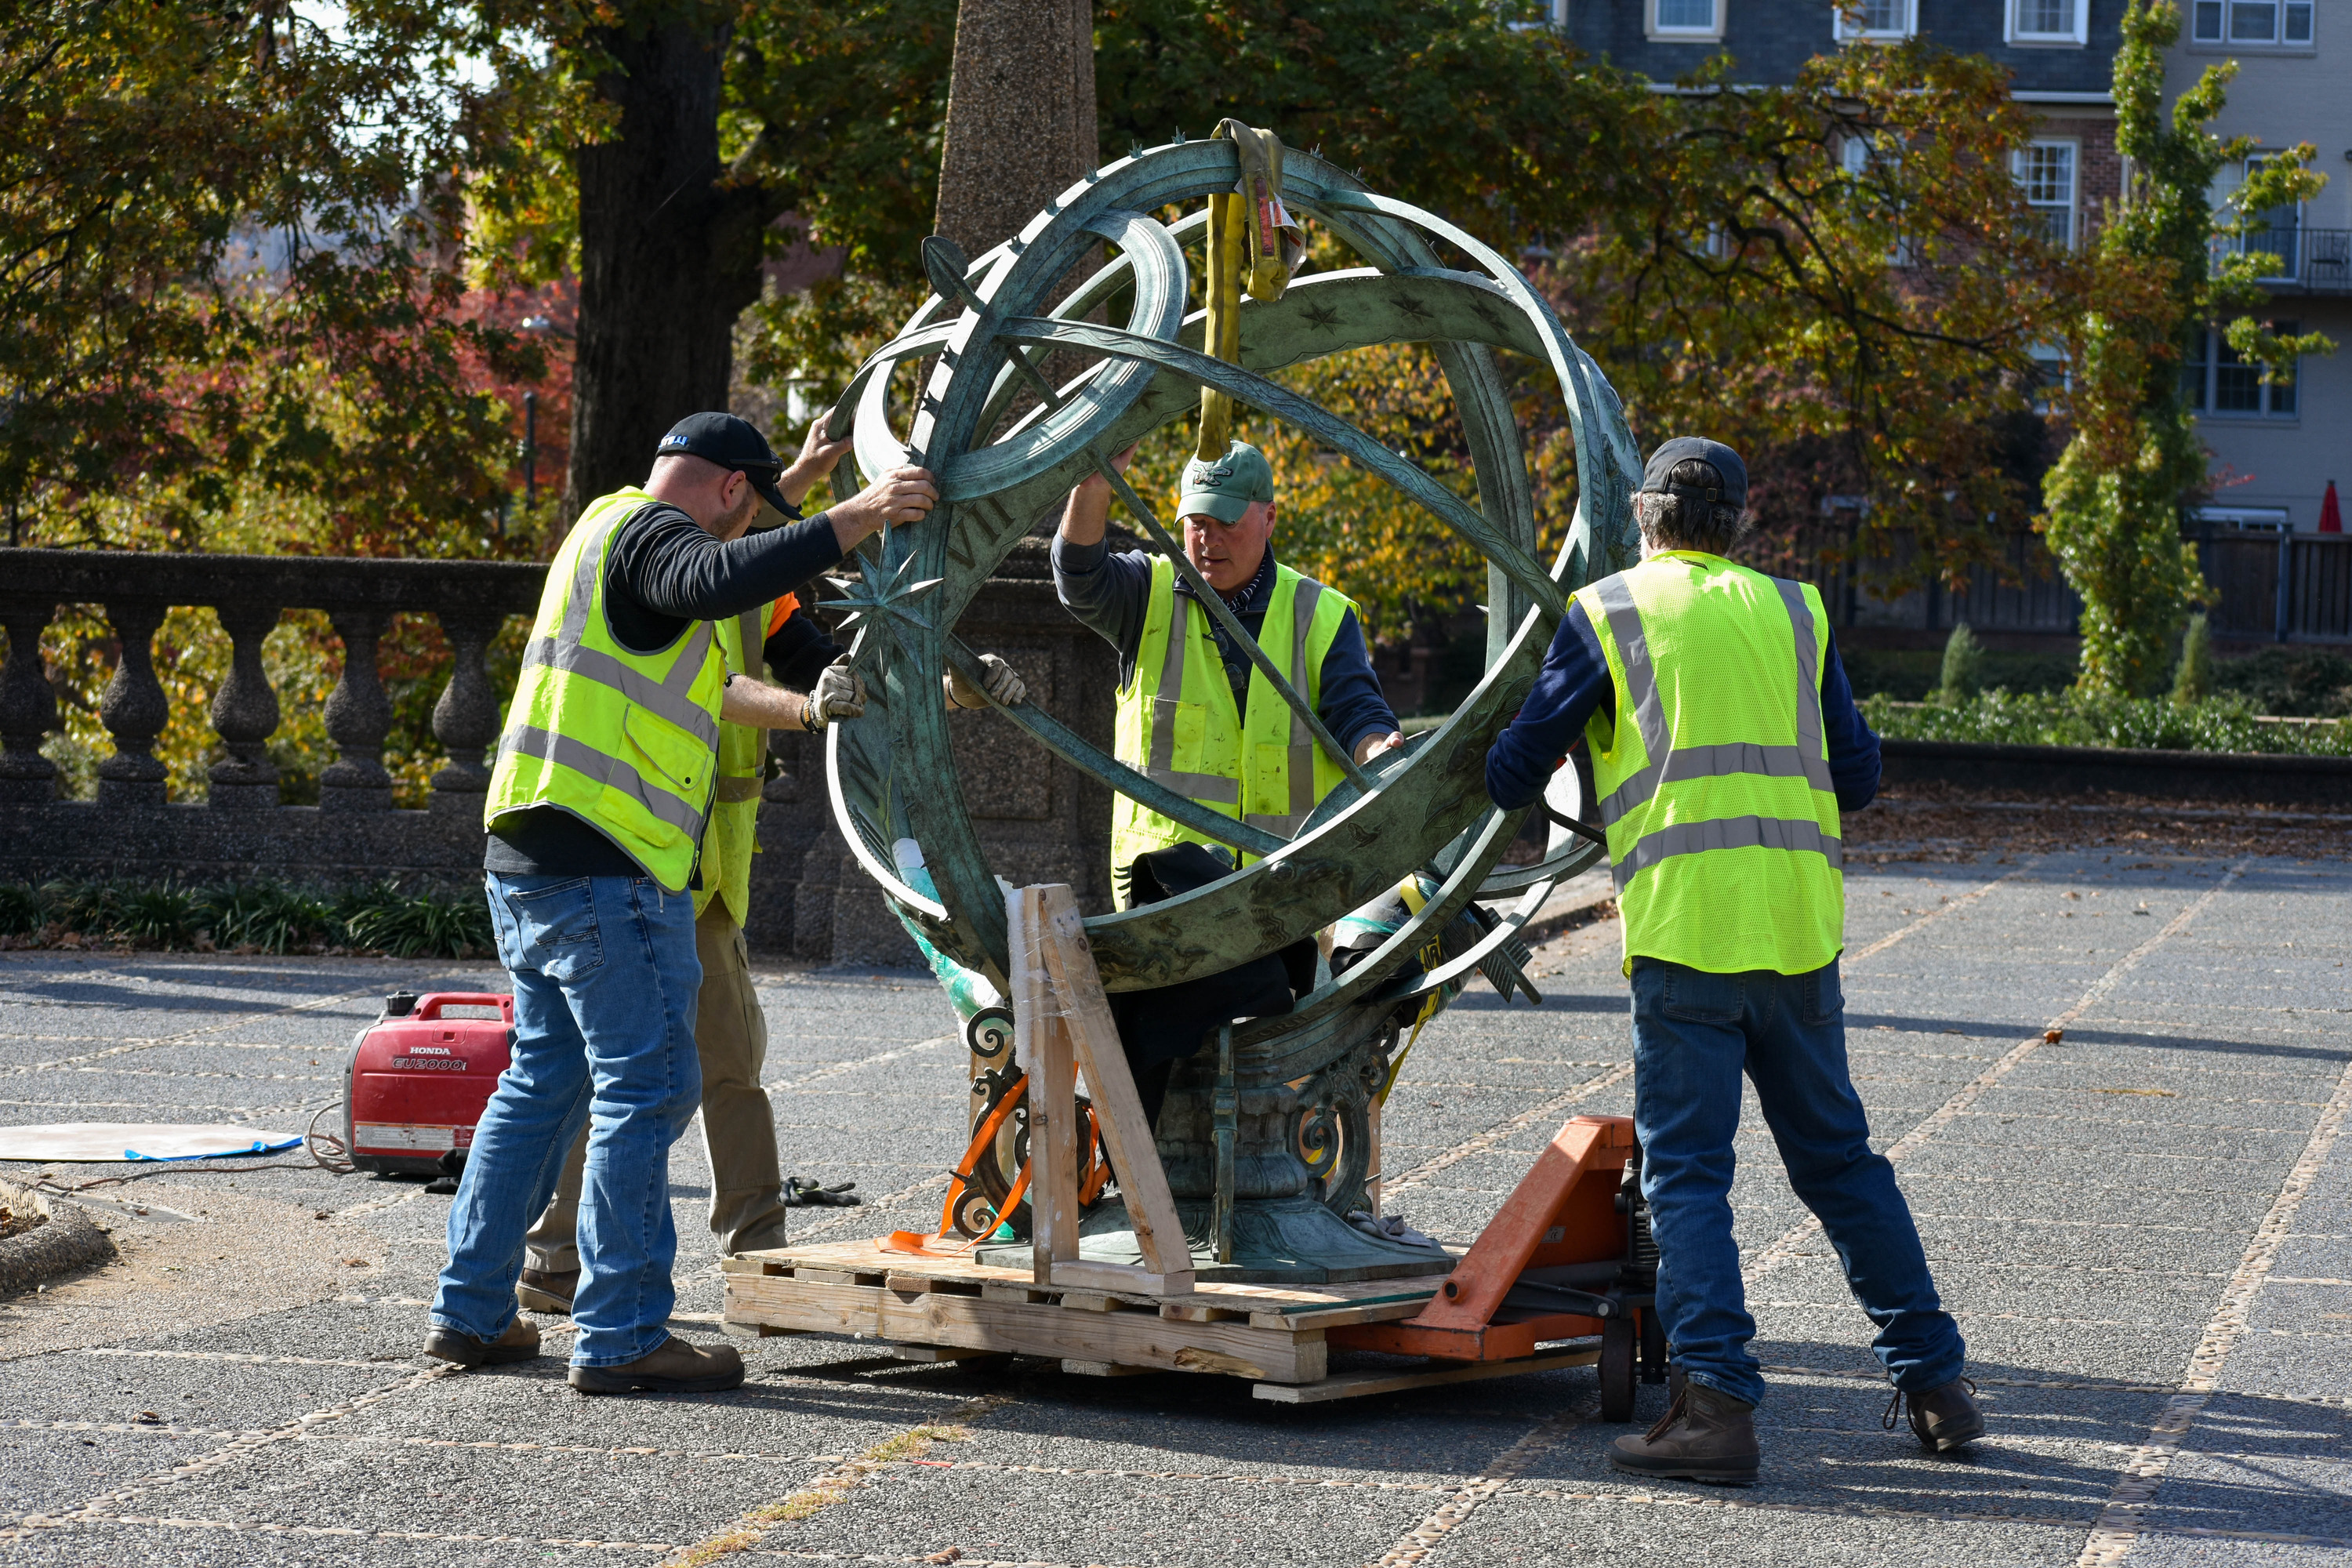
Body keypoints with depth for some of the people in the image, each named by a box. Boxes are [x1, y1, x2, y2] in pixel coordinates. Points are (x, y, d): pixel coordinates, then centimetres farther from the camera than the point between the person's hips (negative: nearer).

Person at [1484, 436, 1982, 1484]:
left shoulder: (1606, 613, 6)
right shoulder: (1795, 612, 15)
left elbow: (1515, 774, 9)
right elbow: (1857, 777, 18)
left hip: (1683, 921, -4)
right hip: (1800, 922, 4)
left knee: (1686, 1171, -2)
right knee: (1839, 1158, 15)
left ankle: (1718, 1405, -13)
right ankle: (1935, 1382, 17)